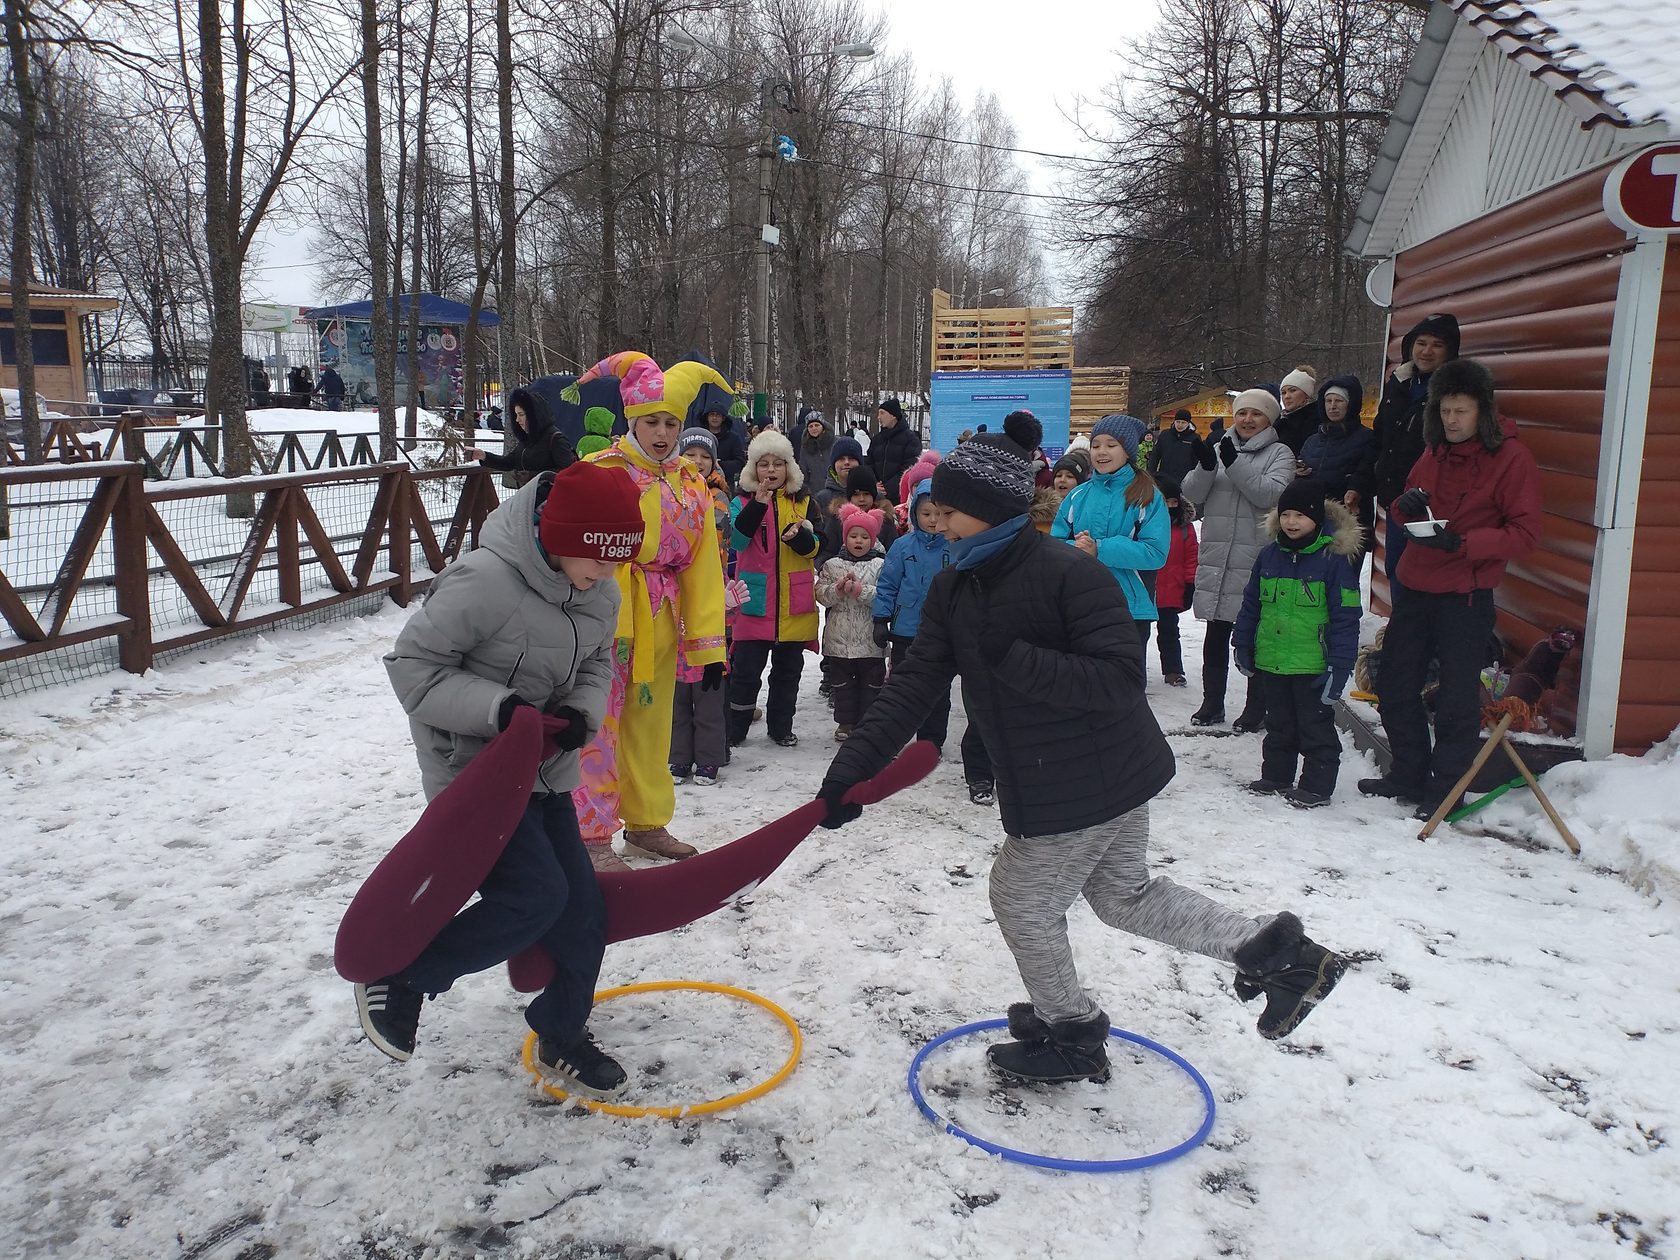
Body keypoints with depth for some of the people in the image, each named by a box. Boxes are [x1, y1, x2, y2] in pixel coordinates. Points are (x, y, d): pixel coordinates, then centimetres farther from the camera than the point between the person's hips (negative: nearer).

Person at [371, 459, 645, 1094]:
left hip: (545, 774, 7)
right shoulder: (485, 580, -25)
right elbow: (413, 663, -19)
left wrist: (581, 713, -12)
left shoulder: (601, 590, -3)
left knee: (583, 910, 7)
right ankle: (398, 976, 4)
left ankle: (562, 1039, 32)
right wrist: (497, 707, -30)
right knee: (536, 895, -20)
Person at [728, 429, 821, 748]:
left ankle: (781, 727, 25)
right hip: (755, 600, -2)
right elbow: (737, 540, -16)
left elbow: (813, 547, -3)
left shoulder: (803, 502, 8)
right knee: (746, 669, 0)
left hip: (794, 602, 2)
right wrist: (758, 503, -27)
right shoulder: (742, 501, 2)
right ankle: (735, 729, 14)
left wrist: (798, 535, -26)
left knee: (788, 669, 12)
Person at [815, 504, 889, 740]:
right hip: (840, 638, 2)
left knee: (871, 682, 7)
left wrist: (860, 590, -20)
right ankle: (845, 722, 21)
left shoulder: (880, 565, -1)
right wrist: (837, 589, -17)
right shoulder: (832, 565, 5)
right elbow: (820, 594, 0)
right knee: (842, 683, 10)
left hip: (870, 639, -1)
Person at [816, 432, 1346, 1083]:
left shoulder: (1070, 573, -24)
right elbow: (913, 686, -5)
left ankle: (1071, 1035, 33)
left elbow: (1120, 680, -27)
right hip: (1043, 782, 9)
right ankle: (1277, 951, 34)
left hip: (1090, 782, -9)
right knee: (1124, 894, 23)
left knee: (1023, 902, 8)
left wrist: (1016, 659, -34)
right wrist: (852, 765, -15)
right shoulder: (954, 590, 0)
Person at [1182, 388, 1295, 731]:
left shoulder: (1279, 453, 1)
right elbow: (1193, 493, 1)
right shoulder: (1219, 448, 11)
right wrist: (1205, 466, -19)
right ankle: (1212, 703, 23)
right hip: (1216, 557, 4)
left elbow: (1270, 494, -15)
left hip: (1257, 559, -4)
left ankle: (1256, 708, 13)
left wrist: (1235, 464, -23)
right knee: (1216, 634, 12)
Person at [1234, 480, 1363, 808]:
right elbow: (1251, 604, 15)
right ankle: (1275, 776, 31)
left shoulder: (1334, 558, -11)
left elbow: (1345, 617, -12)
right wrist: (1243, 646, 16)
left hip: (1312, 664, -5)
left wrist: (1339, 666, -15)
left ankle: (1317, 785, 16)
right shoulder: (1270, 555, 5)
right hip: (1271, 660, 5)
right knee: (1279, 724, 18)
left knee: (1315, 726, 6)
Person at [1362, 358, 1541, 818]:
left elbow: (1524, 534, -13)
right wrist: (1406, 506, -6)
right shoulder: (1435, 452, 11)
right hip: (1415, 588, 7)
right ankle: (1409, 775, 27)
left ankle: (1446, 790, 13)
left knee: (1457, 698, 0)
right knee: (1394, 685, 12)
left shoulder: (1511, 458, -9)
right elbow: (1403, 509, 18)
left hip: (1466, 595, -7)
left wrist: (1461, 543, -25)